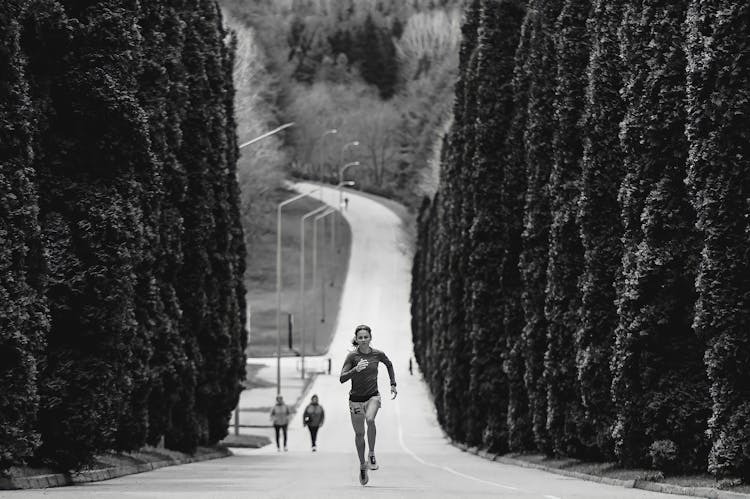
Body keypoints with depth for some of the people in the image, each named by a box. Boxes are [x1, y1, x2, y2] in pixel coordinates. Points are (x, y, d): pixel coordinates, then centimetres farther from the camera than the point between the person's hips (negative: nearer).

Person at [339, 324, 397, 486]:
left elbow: (389, 364, 20)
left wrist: (393, 384, 16)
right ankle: (362, 464, 27)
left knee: (370, 419, -31)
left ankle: (372, 454, -17)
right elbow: (342, 378, -16)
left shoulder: (378, 354, -3)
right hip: (356, 398, 0)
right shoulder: (352, 356, -10)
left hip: (373, 396, 0)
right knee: (359, 433, 7)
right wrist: (356, 369, -31)